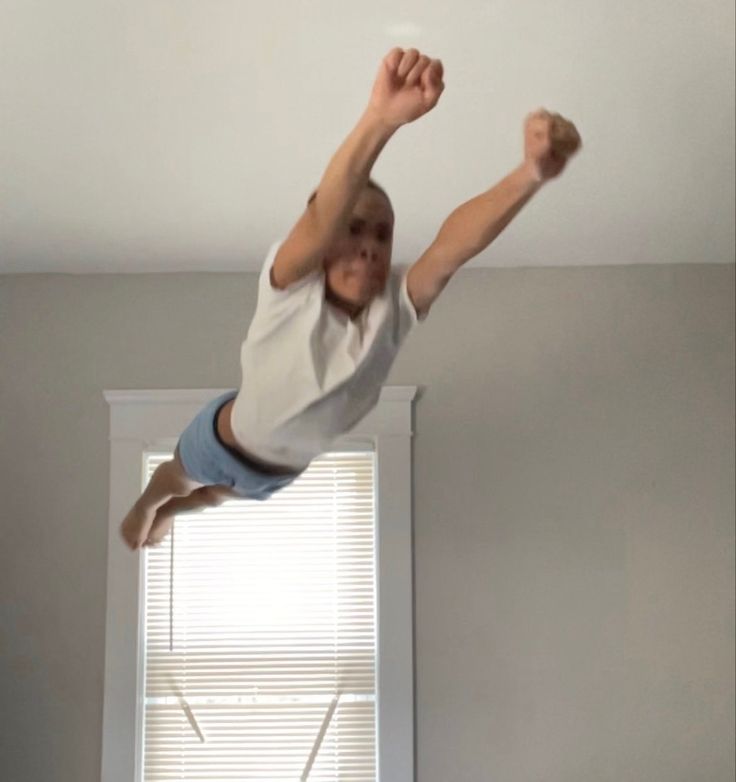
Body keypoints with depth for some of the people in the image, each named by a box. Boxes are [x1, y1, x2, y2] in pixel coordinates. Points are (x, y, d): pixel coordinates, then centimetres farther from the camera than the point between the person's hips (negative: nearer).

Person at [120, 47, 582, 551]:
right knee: (177, 480, 31)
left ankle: (165, 514, 69)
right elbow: (321, 221, -60)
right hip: (231, 442, -4)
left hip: (294, 465, 4)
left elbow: (456, 241, -51)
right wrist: (379, 121, -80)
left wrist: (532, 173, -70)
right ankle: (144, 508, 66)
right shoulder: (291, 287, -38)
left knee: (215, 497, 36)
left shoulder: (396, 306, -31)